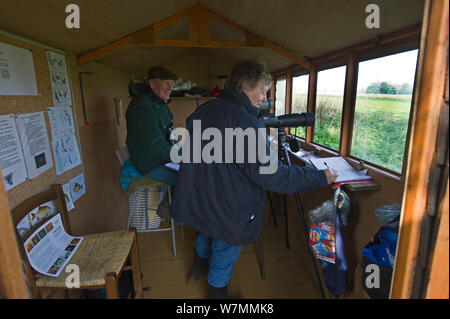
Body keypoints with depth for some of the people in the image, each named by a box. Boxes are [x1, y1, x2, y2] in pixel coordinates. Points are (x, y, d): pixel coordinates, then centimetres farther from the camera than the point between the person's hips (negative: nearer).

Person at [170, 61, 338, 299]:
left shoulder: (202, 111, -1)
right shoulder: (246, 123, -27)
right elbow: (271, 175, -27)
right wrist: (321, 178, -16)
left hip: (196, 199, 8)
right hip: (227, 212, -7)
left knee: (207, 229, 33)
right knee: (225, 250, 18)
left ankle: (199, 267, 59)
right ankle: (218, 290, 43)